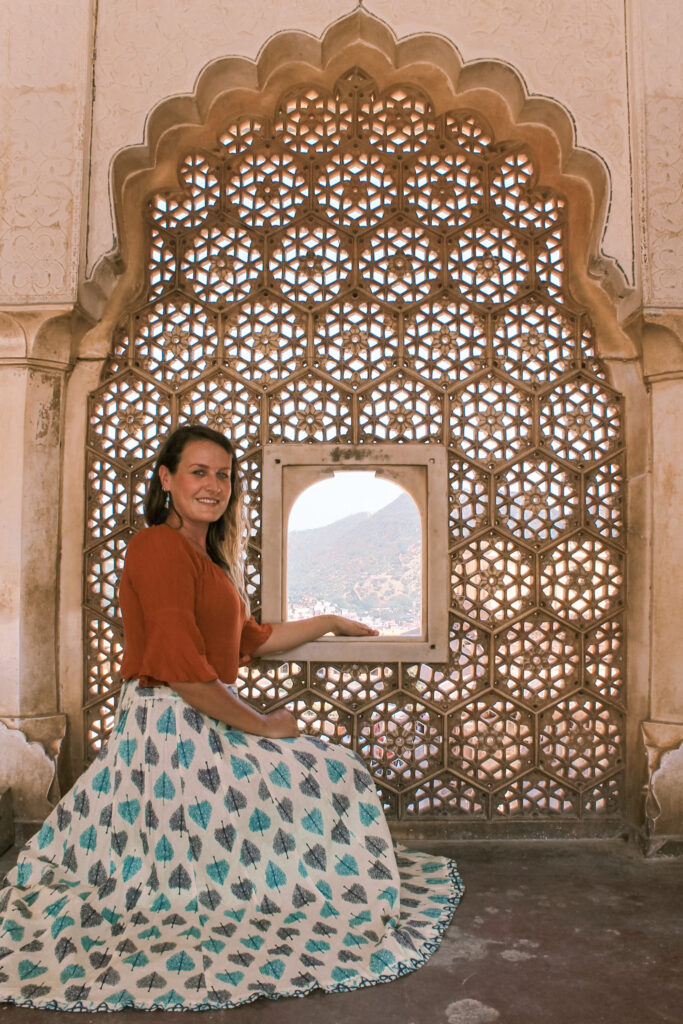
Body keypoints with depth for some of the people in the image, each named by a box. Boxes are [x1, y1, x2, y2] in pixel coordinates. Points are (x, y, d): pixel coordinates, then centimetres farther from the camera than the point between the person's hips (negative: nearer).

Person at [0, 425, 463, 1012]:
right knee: (336, 777, -2)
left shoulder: (202, 556, 16)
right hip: (174, 729, -10)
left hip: (201, 727, 10)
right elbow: (179, 667, -23)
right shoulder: (161, 546, -16)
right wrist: (262, 726, -13)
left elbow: (250, 640, 24)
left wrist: (331, 624, 29)